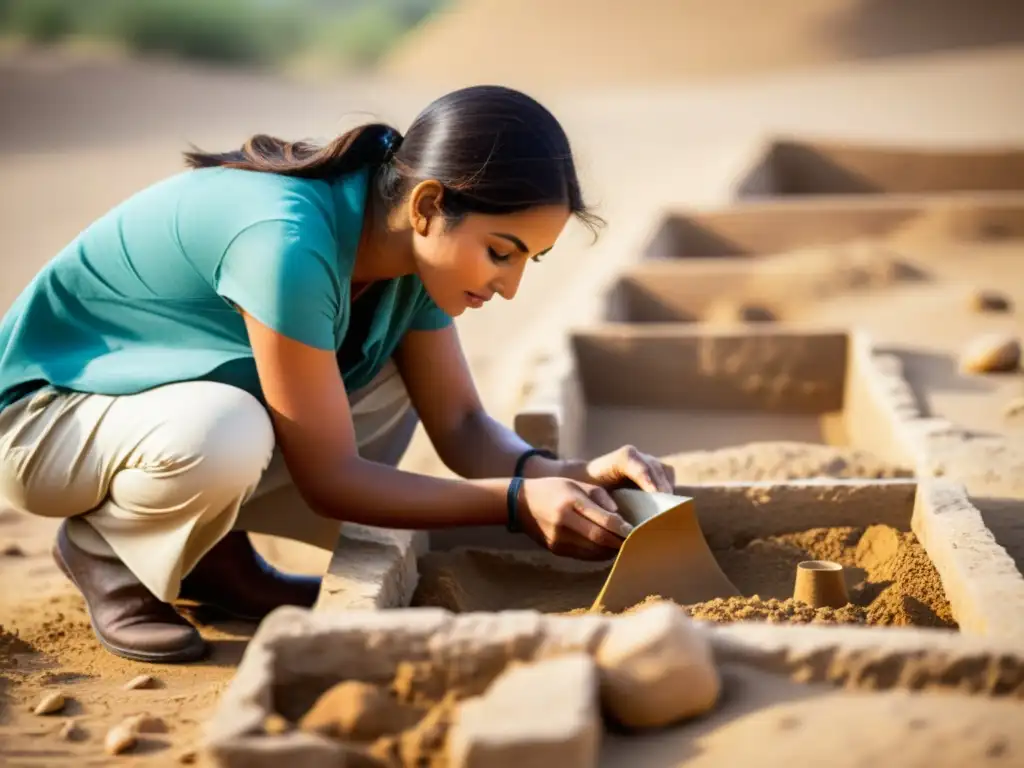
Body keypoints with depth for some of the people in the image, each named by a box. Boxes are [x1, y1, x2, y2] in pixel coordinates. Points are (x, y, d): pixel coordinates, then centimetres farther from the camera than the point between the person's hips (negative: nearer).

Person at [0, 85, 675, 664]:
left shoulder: (411, 248, -10)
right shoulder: (289, 246, -35)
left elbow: (461, 424, -5)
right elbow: (326, 476, -28)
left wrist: (558, 474, -23)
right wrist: (517, 502, -32)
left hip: (160, 389, 8)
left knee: (389, 385, -7)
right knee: (224, 431, -38)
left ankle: (210, 550, 6)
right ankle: (101, 546, -4)